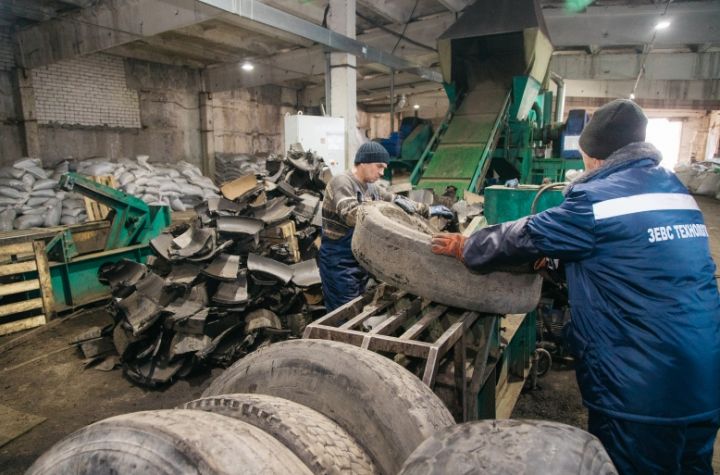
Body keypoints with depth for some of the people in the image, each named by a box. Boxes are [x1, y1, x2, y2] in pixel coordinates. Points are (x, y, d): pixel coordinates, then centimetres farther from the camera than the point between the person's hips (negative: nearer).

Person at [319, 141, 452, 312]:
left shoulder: (371, 188, 10)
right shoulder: (341, 182, -14)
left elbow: (398, 200, 23)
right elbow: (351, 215, -30)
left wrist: (428, 210, 23)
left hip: (360, 259, 9)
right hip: (338, 261, -8)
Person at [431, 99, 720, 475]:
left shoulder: (598, 198, -16)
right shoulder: (676, 190, 8)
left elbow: (525, 236, -10)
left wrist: (465, 248, 3)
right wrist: (553, 250, 21)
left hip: (642, 387, -8)